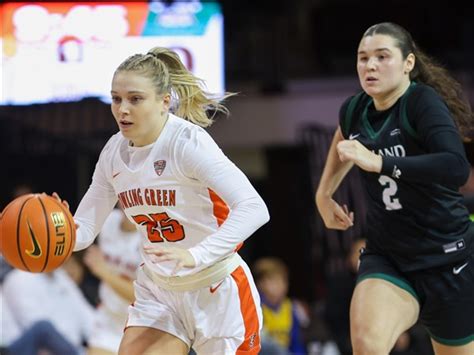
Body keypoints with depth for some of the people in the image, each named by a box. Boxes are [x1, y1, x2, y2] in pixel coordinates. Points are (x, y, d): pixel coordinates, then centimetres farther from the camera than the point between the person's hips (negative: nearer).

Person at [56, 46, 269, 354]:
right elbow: (83, 229, 1)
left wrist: (195, 256, -43)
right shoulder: (115, 152, -2)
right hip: (158, 291, 5)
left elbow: (254, 209, -32)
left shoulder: (188, 141, -22)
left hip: (217, 291, -5)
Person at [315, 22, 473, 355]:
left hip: (446, 260, -4)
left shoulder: (424, 103, -17)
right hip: (386, 257, 4)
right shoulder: (353, 111, 2)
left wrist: (378, 162, -38)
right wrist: (324, 194, 23)